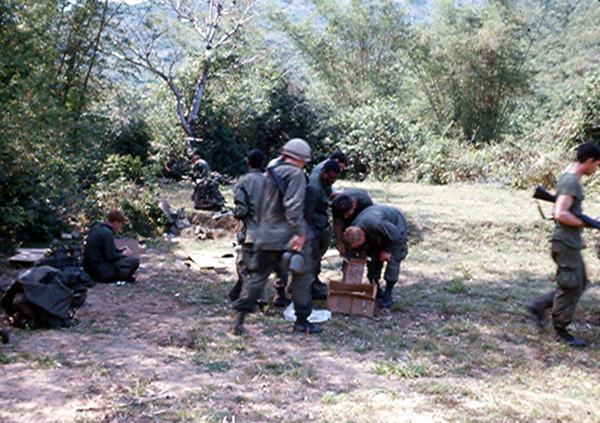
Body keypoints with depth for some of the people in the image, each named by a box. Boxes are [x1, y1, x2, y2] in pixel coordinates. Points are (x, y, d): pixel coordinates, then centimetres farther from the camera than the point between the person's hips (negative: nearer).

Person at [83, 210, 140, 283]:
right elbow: (110, 257, -19)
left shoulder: (95, 228, 11)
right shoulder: (107, 233, -18)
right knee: (135, 261, -9)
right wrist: (123, 254, -1)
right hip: (102, 273, -10)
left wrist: (121, 251, 15)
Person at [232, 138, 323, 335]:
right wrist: (300, 233, -21)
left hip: (267, 236, 7)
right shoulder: (295, 174, -8)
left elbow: (261, 206, 22)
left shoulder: (270, 173, 16)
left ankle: (239, 319, 3)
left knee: (258, 276, 8)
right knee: (301, 276, 6)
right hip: (289, 236, -7)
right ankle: (302, 321, 12)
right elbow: (293, 206, -19)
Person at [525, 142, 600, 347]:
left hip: (571, 242, 10)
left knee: (580, 283, 17)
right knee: (570, 286, -1)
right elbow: (560, 214, -27)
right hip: (566, 243, -10)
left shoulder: (570, 177, 13)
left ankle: (539, 306, 21)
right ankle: (561, 330, 11)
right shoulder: (571, 181, -18)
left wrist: (578, 237, 19)